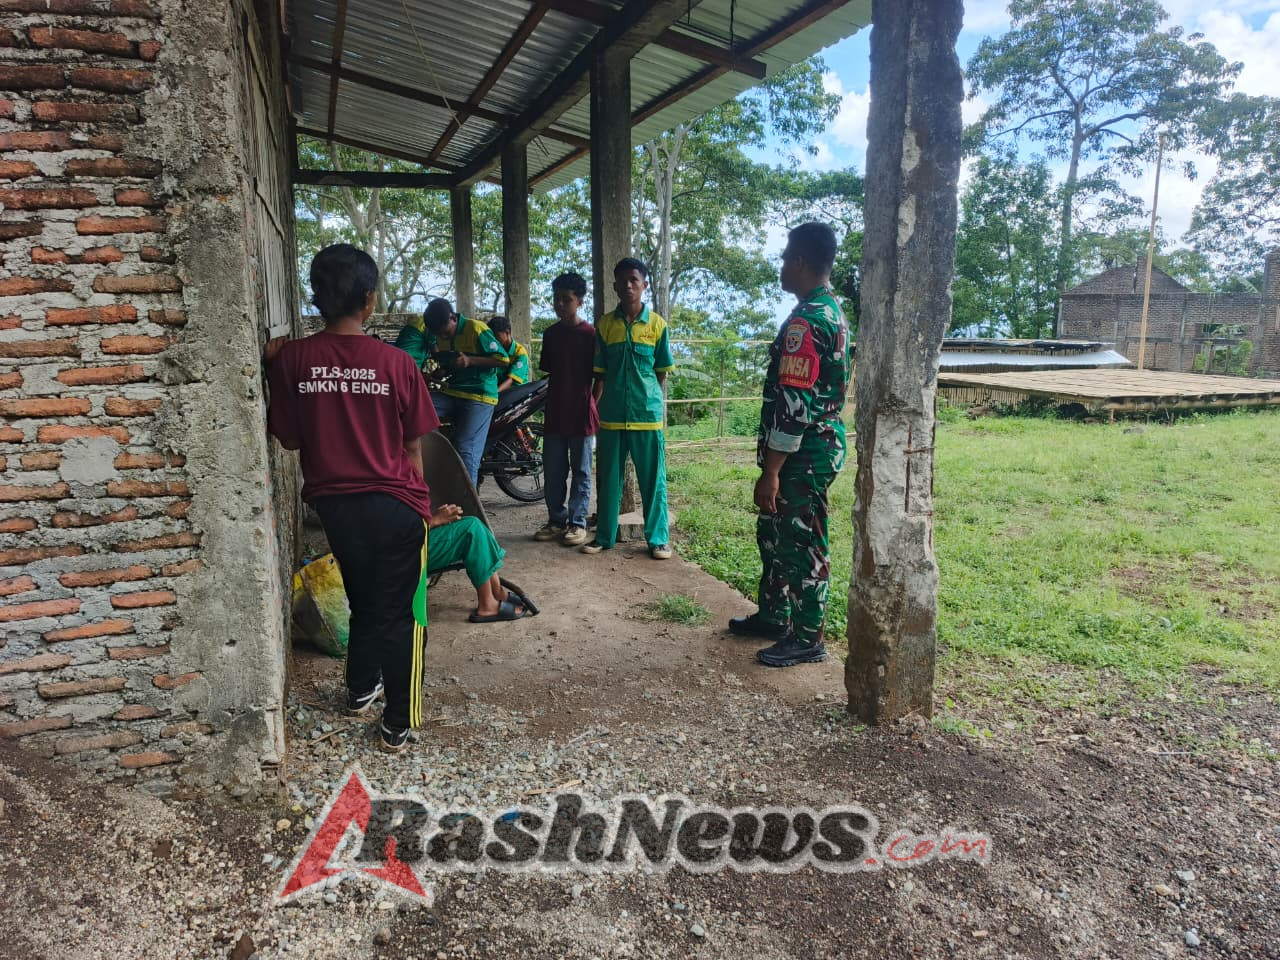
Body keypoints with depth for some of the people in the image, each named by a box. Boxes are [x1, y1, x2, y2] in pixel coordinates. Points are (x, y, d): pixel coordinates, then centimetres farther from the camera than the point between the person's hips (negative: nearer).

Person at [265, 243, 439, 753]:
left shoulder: (292, 359, -7)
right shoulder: (395, 362, -12)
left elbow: (289, 439, 3)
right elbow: (413, 447, -5)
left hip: (335, 502, 3)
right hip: (394, 503, -3)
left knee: (363, 600, 24)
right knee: (398, 612, 9)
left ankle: (361, 688, 43)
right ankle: (397, 723, 17)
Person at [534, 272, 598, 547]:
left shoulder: (590, 334, -6)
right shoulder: (551, 333, 10)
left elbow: (597, 375, -5)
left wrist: (592, 406, -10)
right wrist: (548, 405, 15)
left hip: (581, 413, -5)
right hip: (554, 413, 5)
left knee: (581, 472, 4)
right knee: (552, 471, 9)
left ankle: (577, 523, 12)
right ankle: (556, 521, 19)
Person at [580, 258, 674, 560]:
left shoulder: (656, 324, 1)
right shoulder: (604, 325, 4)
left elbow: (661, 372, 7)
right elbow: (601, 373, 7)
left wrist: (647, 396, 4)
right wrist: (593, 407, 0)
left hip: (647, 413, -2)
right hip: (611, 414, 2)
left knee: (653, 478, 4)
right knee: (609, 478, 9)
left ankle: (658, 538, 13)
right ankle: (604, 536, 20)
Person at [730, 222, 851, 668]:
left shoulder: (805, 321, -21)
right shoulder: (833, 311, 12)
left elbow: (793, 406, -25)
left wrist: (771, 471, -21)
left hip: (804, 453, -10)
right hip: (819, 444, 10)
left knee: (802, 546, 2)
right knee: (773, 533, 20)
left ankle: (807, 639, 16)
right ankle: (773, 616, 34)